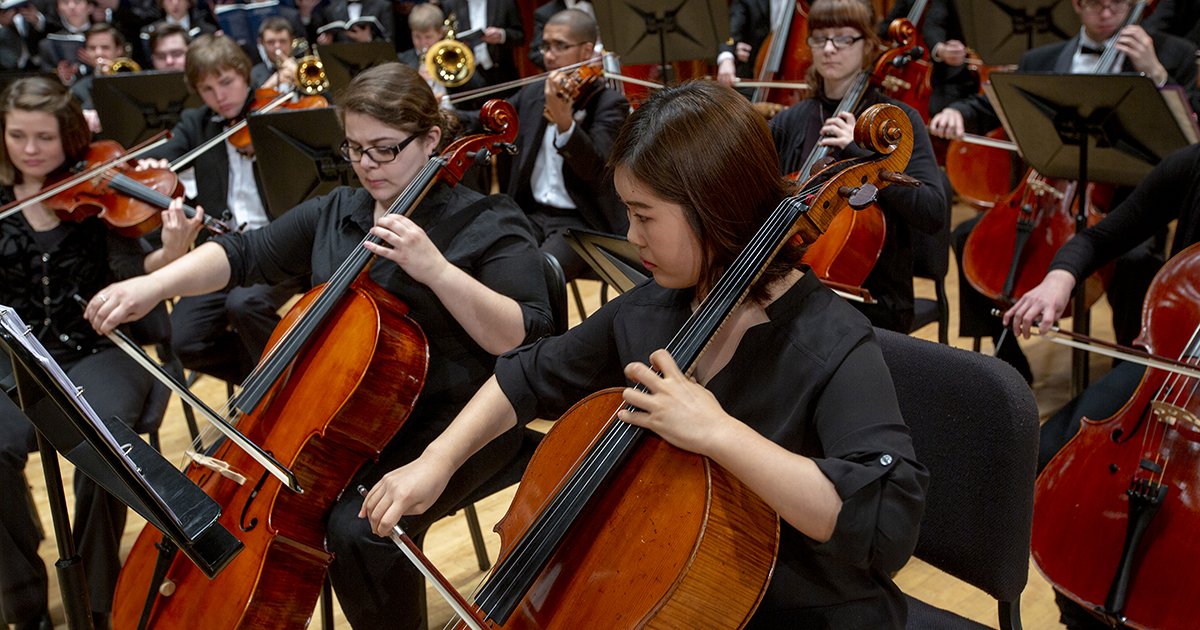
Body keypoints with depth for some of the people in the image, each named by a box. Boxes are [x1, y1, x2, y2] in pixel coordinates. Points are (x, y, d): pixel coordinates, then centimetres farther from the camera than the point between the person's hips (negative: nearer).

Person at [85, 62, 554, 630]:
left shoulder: (486, 223, -8)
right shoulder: (334, 213, 11)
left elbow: (521, 338, -17)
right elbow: (243, 254, 6)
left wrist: (436, 270, -28)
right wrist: (151, 284, -10)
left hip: (451, 421, -6)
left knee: (357, 529, -29)